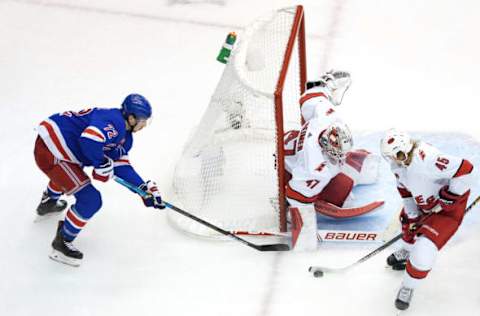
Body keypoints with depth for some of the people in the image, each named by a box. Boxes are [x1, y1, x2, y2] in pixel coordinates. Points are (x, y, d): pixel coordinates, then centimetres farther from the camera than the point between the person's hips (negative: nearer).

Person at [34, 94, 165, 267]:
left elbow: (121, 166, 16)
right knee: (91, 200, -9)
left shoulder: (124, 136, 13)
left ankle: (47, 202, 68)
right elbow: (89, 139, -34)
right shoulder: (114, 122, -19)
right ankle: (62, 243, 6)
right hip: (50, 151, -11)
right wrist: (103, 164, -19)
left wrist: (145, 188, 10)